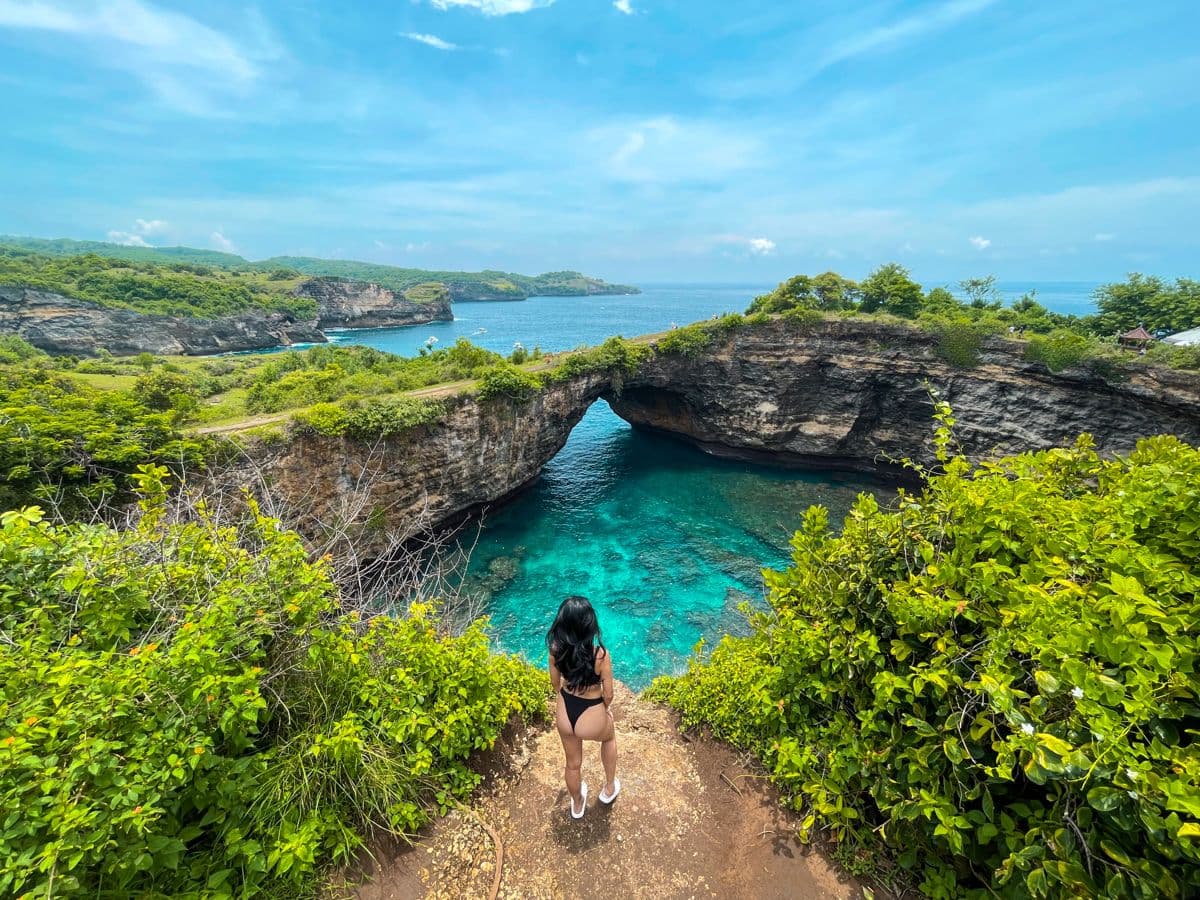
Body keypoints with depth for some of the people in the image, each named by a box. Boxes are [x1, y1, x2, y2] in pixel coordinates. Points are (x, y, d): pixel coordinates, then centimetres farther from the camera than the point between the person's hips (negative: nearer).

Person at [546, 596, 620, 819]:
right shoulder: (600, 655, -29)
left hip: (564, 714, 3)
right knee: (610, 737, 35)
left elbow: (555, 683, 1)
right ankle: (609, 789, 53)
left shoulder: (556, 649, -17)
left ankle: (577, 805, 59)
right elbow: (608, 695, -14)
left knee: (572, 763, 31)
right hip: (591, 719, -3)